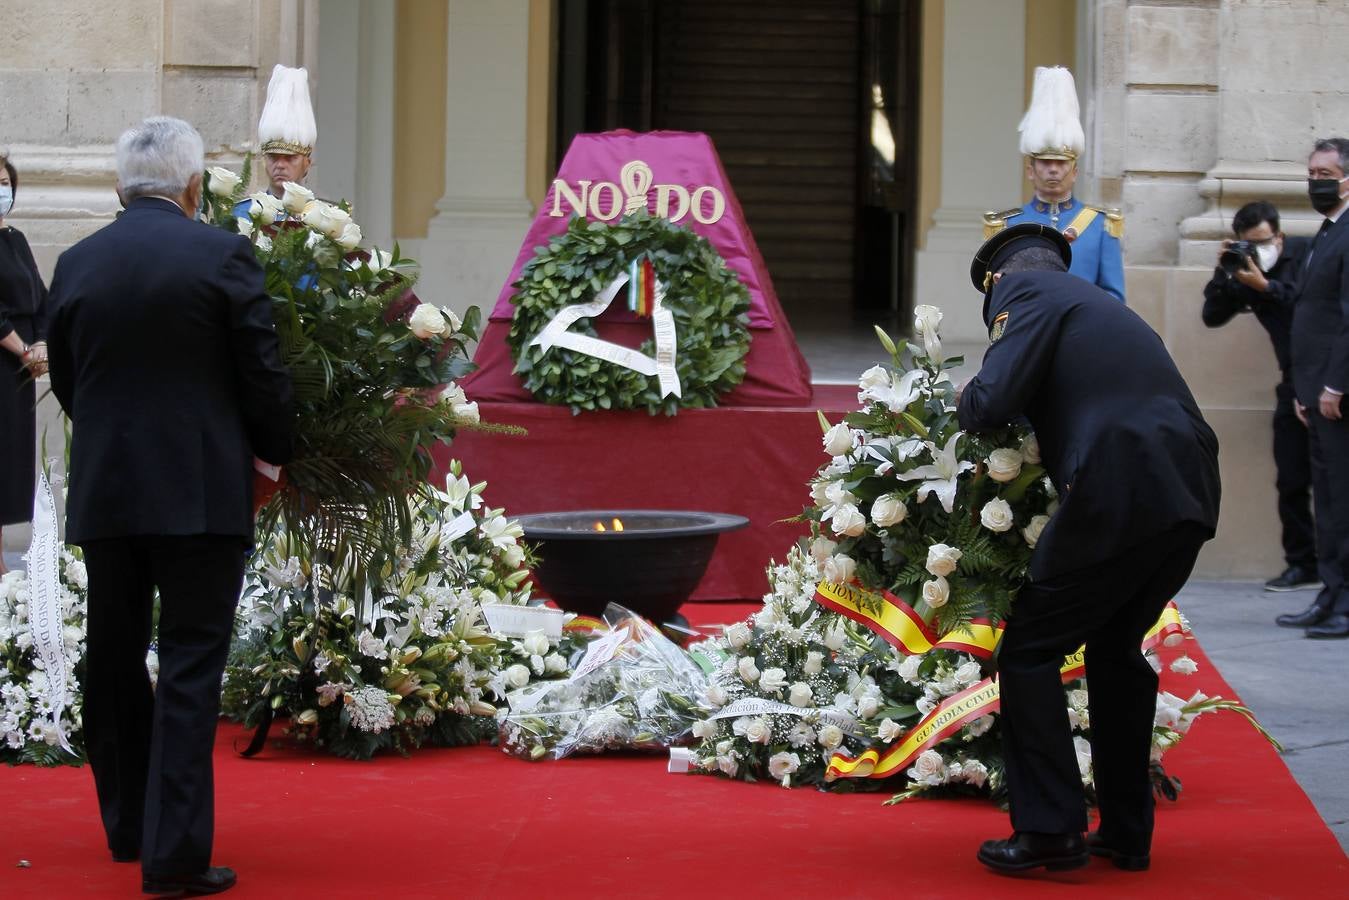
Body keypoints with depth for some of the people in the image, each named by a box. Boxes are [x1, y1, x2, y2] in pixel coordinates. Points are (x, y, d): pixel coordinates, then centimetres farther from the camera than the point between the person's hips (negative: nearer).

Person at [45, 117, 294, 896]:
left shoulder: (77, 264, 4)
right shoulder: (223, 255, -8)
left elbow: (65, 379, 12)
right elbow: (263, 374, -5)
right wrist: (274, 452, 12)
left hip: (103, 492, 4)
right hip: (202, 494, -4)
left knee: (116, 662, 17)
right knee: (190, 670, -2)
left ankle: (128, 827, 28)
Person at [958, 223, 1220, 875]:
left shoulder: (1024, 291, 6)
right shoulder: (1099, 306, 30)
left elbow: (992, 403, -8)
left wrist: (964, 401, 14)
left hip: (1120, 496, -8)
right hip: (1189, 495, 8)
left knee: (1030, 652, 5)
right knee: (1115, 649, 23)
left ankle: (1051, 831, 3)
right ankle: (1126, 833, 27)